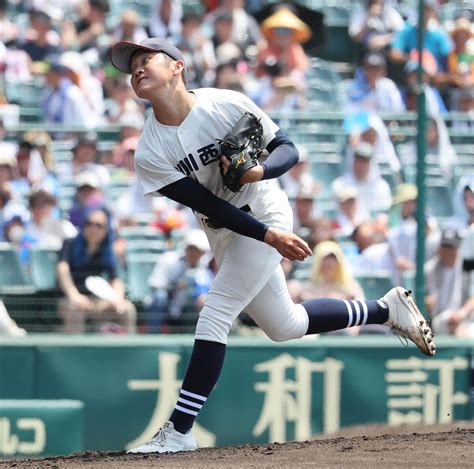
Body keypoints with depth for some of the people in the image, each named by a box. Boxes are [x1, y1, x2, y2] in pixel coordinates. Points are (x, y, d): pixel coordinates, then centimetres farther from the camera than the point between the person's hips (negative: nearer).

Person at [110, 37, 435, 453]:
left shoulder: (228, 105, -19)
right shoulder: (150, 154, -13)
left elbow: (287, 150, -10)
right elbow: (208, 204, -16)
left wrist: (260, 171, -32)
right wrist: (269, 236, -24)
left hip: (265, 213, -5)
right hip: (224, 233, 5)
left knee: (214, 317, -15)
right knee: (286, 326, 16)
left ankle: (179, 431, -10)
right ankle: (388, 309, 35)